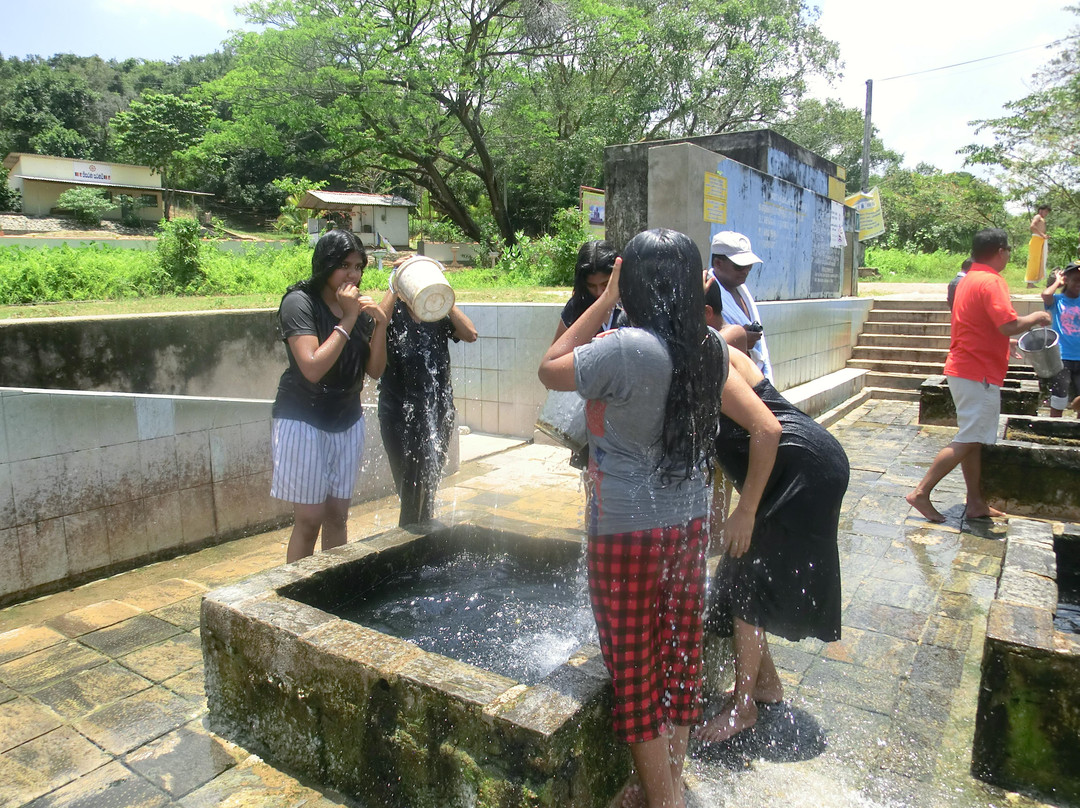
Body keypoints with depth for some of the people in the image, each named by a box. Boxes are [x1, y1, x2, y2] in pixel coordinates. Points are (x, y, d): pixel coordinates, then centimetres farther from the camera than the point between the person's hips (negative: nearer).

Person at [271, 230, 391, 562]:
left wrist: (380, 324, -13)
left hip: (347, 422, 5)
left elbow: (375, 370, 1)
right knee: (310, 518, -2)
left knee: (337, 515, 10)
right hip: (303, 421, -5)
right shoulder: (299, 302, -13)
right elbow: (313, 368, -24)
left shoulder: (360, 305, 3)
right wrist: (347, 320, -22)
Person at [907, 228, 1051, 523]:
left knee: (973, 440, 12)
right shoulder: (991, 282, -15)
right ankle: (922, 492, -8)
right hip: (980, 374, -10)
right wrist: (1036, 317, -6)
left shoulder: (968, 280, 16)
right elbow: (1009, 325, -24)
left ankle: (976, 504, 17)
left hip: (963, 369, 10)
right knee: (969, 441, -7)